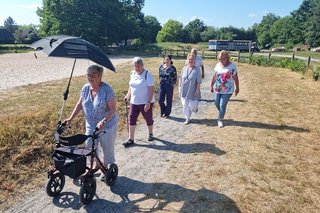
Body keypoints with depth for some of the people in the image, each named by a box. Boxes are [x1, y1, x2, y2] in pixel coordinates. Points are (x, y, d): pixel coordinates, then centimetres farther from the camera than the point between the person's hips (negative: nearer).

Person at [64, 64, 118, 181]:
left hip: (107, 125, -5)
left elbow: (113, 109, -22)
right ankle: (96, 164, 42)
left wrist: (104, 121, -33)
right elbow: (80, 104, 7)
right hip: (90, 125, 6)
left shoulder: (107, 90, -21)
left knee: (107, 148, 10)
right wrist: (71, 118, -2)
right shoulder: (85, 88, -3)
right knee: (89, 146, 16)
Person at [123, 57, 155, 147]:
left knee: (148, 119, 11)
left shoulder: (147, 74, -16)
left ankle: (150, 134, 37)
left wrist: (148, 103, -23)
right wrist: (128, 95, 11)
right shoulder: (132, 73, 5)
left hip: (145, 102, -6)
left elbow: (151, 89, -18)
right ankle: (131, 139, 14)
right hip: (134, 102, 6)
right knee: (131, 119, 4)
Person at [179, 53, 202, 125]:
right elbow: (181, 79, 10)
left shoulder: (197, 70, -10)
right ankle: (187, 119, 23)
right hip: (184, 90, 4)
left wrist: (197, 90, -12)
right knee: (185, 105, 8)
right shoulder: (184, 68, 3)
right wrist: (180, 87, 9)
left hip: (192, 91, -4)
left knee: (192, 106, 0)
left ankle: (195, 107, 37)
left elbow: (199, 82, -9)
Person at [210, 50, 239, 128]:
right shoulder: (218, 65, 1)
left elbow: (235, 78, -7)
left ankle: (220, 120, 15)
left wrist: (237, 88, -2)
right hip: (218, 89, 5)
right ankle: (222, 114, 42)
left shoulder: (232, 66, -12)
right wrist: (212, 86, 15)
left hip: (227, 90, -5)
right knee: (217, 104, 14)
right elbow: (214, 76, 10)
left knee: (222, 105, -3)